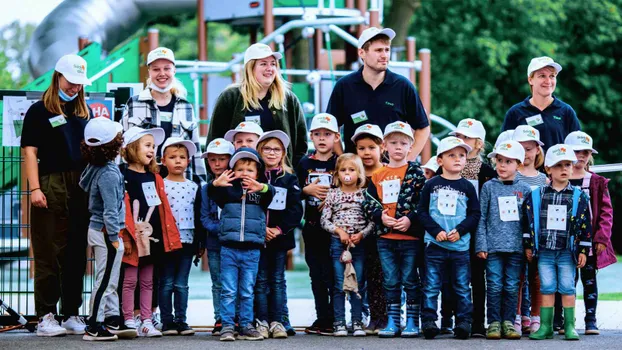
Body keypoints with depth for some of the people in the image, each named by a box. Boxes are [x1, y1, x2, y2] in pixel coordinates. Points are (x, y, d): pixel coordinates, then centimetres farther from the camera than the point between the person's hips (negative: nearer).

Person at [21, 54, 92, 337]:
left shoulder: (84, 112, 17)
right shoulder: (39, 111, 2)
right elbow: (30, 152, -5)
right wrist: (34, 188, -14)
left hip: (81, 188, 5)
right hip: (50, 186, -5)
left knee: (76, 254, 7)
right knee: (49, 254, -4)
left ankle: (72, 314, 13)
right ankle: (45, 316, -2)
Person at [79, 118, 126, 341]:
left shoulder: (94, 168, 5)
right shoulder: (109, 174, -22)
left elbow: (83, 184, 24)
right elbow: (110, 210, -23)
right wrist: (114, 237, -18)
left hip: (97, 229, 9)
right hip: (106, 232, -9)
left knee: (110, 281, 17)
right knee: (105, 281, -3)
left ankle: (112, 320, 24)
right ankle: (94, 327, 0)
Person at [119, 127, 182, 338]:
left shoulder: (154, 177, 13)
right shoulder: (125, 177, -9)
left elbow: (163, 207, 15)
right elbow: (122, 208, -15)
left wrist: (169, 235, 10)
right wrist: (126, 237, -20)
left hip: (152, 236, 7)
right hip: (134, 236, -7)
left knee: (147, 281, 10)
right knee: (130, 280, 0)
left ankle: (146, 321, 13)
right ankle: (129, 322, 4)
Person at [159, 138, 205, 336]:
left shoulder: (194, 188, 9)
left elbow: (199, 217, 12)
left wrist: (201, 242, 10)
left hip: (187, 241, 3)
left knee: (182, 284, 6)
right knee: (167, 284, 2)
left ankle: (181, 321, 10)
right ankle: (167, 322, 5)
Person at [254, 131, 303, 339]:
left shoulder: (289, 179, 6)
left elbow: (295, 210, 0)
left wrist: (280, 229, -12)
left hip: (280, 237, 1)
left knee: (277, 281, 5)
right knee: (261, 281, 1)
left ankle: (277, 322, 6)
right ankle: (262, 322, 3)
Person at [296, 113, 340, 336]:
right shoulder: (304, 164, 8)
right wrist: (307, 190, -10)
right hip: (312, 226, 3)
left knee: (333, 274, -4)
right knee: (316, 275, 7)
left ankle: (334, 319, 1)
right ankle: (322, 317, 13)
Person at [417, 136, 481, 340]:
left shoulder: (467, 187, 6)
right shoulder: (431, 185, 3)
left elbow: (475, 215, 5)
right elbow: (422, 211, 1)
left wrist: (459, 231, -10)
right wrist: (436, 231, -11)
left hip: (460, 245, 1)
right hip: (434, 245, -1)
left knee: (462, 287, 5)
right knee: (431, 286, 0)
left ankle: (464, 322, 10)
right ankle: (429, 321, 3)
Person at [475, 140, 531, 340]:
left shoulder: (524, 190, 7)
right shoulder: (489, 187, 4)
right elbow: (481, 218, 3)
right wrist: (481, 245, -4)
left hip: (516, 246, 1)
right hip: (493, 246, -1)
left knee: (512, 287, 4)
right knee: (494, 286, -2)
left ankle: (508, 322, 11)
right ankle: (494, 323, 5)